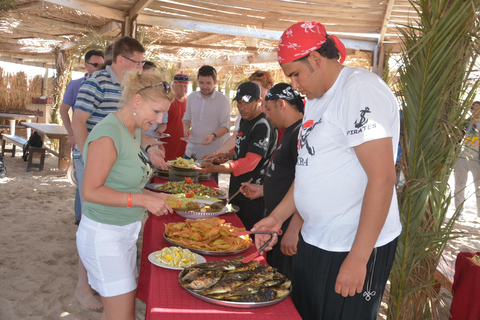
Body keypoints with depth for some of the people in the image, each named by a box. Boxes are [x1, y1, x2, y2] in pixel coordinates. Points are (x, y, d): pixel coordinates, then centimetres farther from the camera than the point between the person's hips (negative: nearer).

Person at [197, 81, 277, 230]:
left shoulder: (263, 126, -20)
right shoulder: (245, 121, 11)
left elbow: (249, 163, -28)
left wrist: (215, 168, -34)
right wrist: (228, 155, 5)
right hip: (237, 190, 9)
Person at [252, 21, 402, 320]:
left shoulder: (360, 89, -16)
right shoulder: (317, 99, 14)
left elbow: (382, 178, -22)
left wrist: (358, 258, -22)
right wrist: (278, 217, 13)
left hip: (355, 247, -9)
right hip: (315, 240, 9)